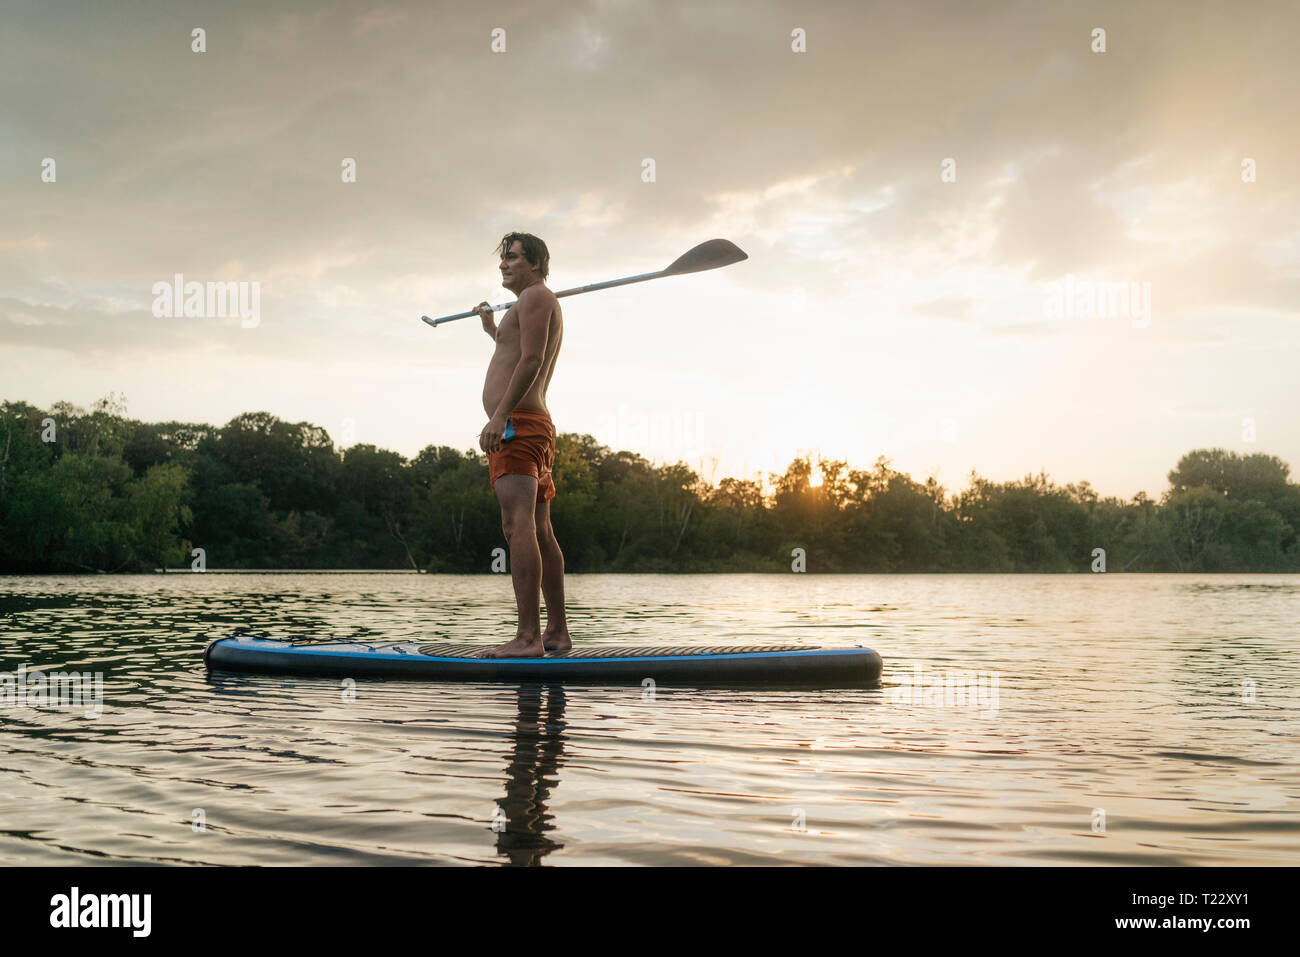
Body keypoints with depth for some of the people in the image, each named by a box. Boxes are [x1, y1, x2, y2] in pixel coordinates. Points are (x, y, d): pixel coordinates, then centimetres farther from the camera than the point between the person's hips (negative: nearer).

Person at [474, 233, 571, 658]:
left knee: (518, 527, -18)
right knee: (541, 533, 11)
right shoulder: (546, 306, 27)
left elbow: (531, 361, -18)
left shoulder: (535, 296, -4)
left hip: (517, 424, -11)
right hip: (538, 427, 11)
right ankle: (557, 631, 15)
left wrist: (499, 416, -26)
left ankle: (527, 637, -25)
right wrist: (494, 331, 48)